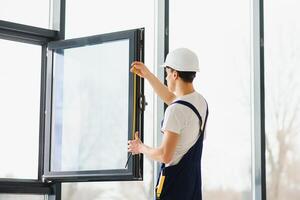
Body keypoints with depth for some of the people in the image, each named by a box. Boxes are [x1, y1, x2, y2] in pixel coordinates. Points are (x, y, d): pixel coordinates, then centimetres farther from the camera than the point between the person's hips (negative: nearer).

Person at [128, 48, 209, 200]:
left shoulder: (176, 110, -19)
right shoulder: (201, 101, 7)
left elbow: (165, 156, -21)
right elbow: (171, 98, 29)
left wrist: (141, 148, -2)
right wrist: (147, 75, 31)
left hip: (174, 182, -8)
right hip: (194, 181, 8)